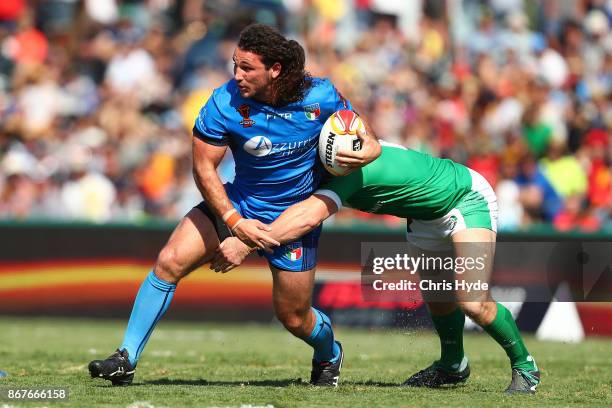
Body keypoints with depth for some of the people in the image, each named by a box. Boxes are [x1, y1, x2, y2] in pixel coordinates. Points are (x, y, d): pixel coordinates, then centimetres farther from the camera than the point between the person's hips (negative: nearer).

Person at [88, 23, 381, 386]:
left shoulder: (322, 97, -18)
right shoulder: (224, 103, -20)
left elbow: (364, 136, -1)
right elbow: (204, 168, -13)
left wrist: (368, 150, -26)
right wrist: (235, 221, -21)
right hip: (238, 203, 1)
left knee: (294, 318, 5)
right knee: (169, 262, -18)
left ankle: (329, 353, 42)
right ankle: (127, 359, -10)